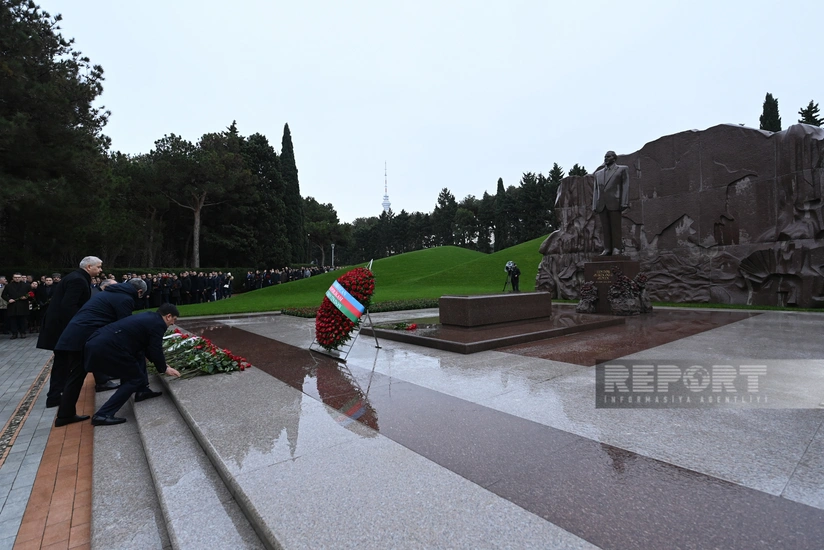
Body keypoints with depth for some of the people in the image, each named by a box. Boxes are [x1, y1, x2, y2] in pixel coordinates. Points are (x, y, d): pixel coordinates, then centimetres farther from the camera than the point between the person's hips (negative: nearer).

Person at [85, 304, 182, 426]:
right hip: (105, 348, -10)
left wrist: (161, 364, 37)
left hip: (98, 342, 10)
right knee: (136, 378, 3)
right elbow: (155, 350, -3)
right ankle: (103, 415, 0)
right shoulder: (158, 324, -5)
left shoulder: (148, 317, 23)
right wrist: (164, 368, 14)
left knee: (139, 354, 25)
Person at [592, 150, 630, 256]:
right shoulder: (598, 173, 23)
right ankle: (607, 249, 0)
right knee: (605, 228, 0)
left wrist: (624, 203, -10)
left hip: (614, 203, -3)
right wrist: (594, 206, 5)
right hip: (601, 204, 4)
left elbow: (625, 186, 2)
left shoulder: (622, 169, 13)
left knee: (616, 227, -5)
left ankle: (617, 249, -5)